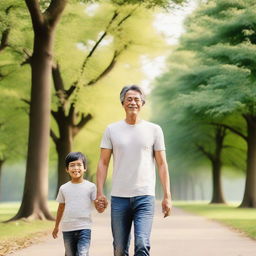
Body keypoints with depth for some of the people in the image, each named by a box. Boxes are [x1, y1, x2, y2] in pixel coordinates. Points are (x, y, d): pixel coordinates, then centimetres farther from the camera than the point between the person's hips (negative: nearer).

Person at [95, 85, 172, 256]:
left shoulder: (154, 130, 7)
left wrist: (167, 196, 0)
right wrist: (100, 193, -2)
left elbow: (162, 164, 7)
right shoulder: (112, 130, 8)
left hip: (145, 197, -1)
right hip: (119, 197, 2)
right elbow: (103, 163, 8)